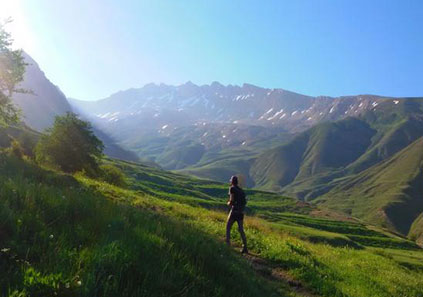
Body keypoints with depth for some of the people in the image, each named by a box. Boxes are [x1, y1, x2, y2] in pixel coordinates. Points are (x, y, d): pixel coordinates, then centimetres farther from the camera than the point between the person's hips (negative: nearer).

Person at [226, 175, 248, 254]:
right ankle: (245, 248, 0)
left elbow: (232, 200, -14)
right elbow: (244, 202, 20)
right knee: (241, 230, 7)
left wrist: (229, 203, 8)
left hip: (234, 211, -6)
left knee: (228, 227, 10)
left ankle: (227, 244, 5)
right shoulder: (241, 190, 17)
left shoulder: (232, 188, -5)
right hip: (241, 212, 6)